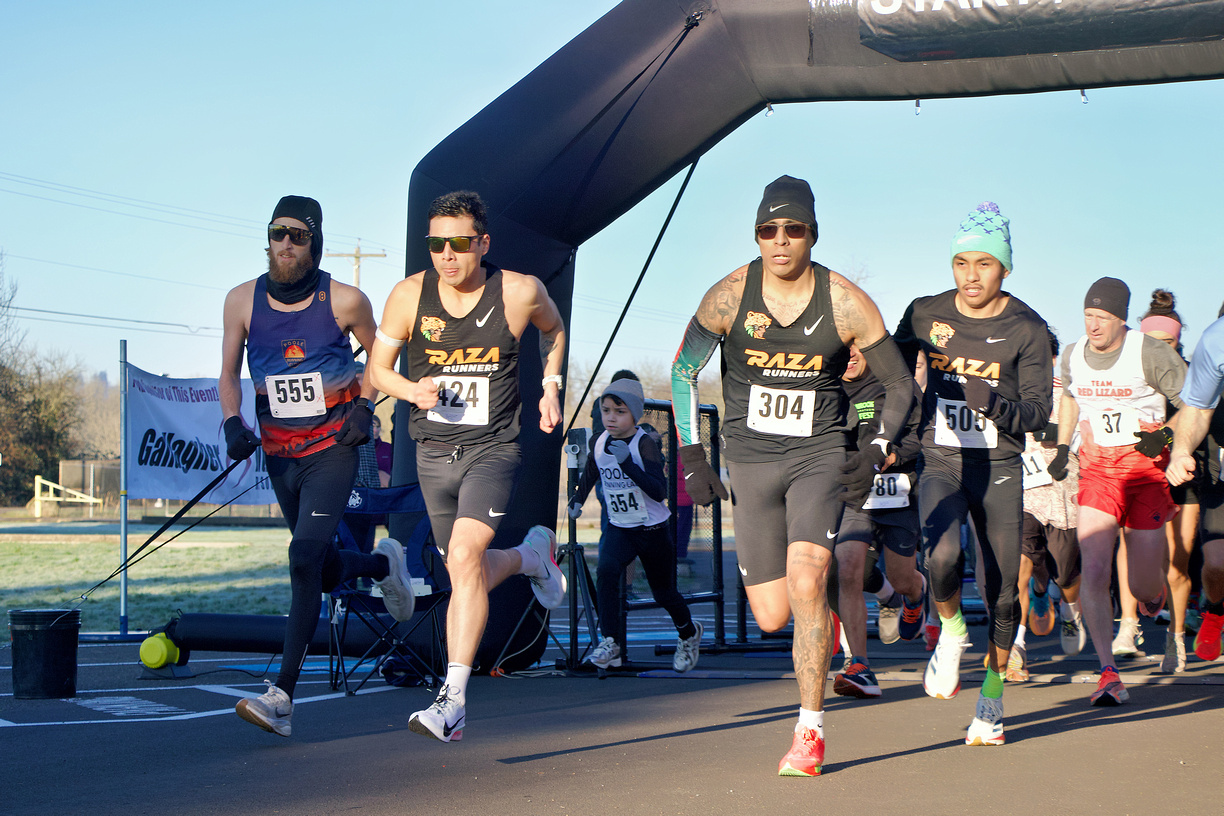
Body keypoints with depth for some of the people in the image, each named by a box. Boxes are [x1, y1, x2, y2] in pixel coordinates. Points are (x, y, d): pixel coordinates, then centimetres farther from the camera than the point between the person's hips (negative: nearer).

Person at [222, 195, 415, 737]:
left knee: (305, 559, -20)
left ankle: (282, 695, -20)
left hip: (332, 450, -4)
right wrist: (233, 423, -14)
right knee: (325, 571, 16)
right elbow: (229, 373, 3)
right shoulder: (243, 300, -3)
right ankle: (382, 563, 51)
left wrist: (364, 407, -7)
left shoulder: (344, 301, -8)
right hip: (279, 453, 4)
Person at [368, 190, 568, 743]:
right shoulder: (409, 296, -7)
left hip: (493, 447, -4)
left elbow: (554, 329, 15)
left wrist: (551, 387, 4)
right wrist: (413, 390, -16)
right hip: (434, 450, 4)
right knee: (465, 573, 14)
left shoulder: (520, 293, -9)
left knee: (465, 555, -24)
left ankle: (453, 697, -23)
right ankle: (532, 556, 49)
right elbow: (378, 368, 5)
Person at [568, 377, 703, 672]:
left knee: (663, 593, 11)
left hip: (653, 529, -3)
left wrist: (627, 463, -38)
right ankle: (611, 643, -23)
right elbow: (591, 473, 21)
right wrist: (577, 499, 14)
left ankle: (689, 634, 41)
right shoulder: (598, 442, -3)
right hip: (618, 528, 3)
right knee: (606, 570, -26)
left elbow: (659, 491, -31)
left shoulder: (645, 444, -20)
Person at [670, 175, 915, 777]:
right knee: (771, 618, 1)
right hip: (751, 458, 2)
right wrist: (691, 457, 0)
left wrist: (875, 454, -12)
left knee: (805, 582, -23)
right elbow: (683, 370, 5)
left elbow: (900, 385, 1)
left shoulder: (847, 304, -10)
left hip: (820, 452, -2)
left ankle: (810, 733, -11)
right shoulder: (728, 297, -8)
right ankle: (823, 612, 41)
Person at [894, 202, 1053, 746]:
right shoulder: (925, 314, 1)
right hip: (941, 463, 0)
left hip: (1000, 469, 0)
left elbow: (1038, 412, -7)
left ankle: (991, 697, 20)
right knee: (942, 558, -27)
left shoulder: (1027, 329, -5)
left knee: (1001, 593, 0)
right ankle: (951, 630, 5)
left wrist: (993, 403, -26)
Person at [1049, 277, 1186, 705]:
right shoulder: (1072, 356, 4)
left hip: (1146, 467, -3)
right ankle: (1108, 674, -11)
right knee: (1093, 573, -15)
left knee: (1143, 586, 2)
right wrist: (1061, 448, 20)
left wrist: (1168, 436, -17)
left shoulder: (1151, 354, -11)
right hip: (1096, 470, 3)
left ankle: (1154, 592, 42)